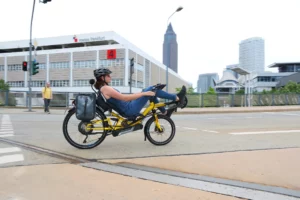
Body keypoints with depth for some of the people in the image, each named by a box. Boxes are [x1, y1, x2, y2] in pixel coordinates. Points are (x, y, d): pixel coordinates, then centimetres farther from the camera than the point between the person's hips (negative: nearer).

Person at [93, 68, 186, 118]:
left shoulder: (104, 88, 15)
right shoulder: (106, 88, -16)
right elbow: (124, 98, -24)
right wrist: (143, 93, -22)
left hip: (128, 108, 10)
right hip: (130, 110, -10)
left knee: (149, 92, 14)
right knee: (151, 89, -11)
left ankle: (165, 112, 20)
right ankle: (177, 98, -1)